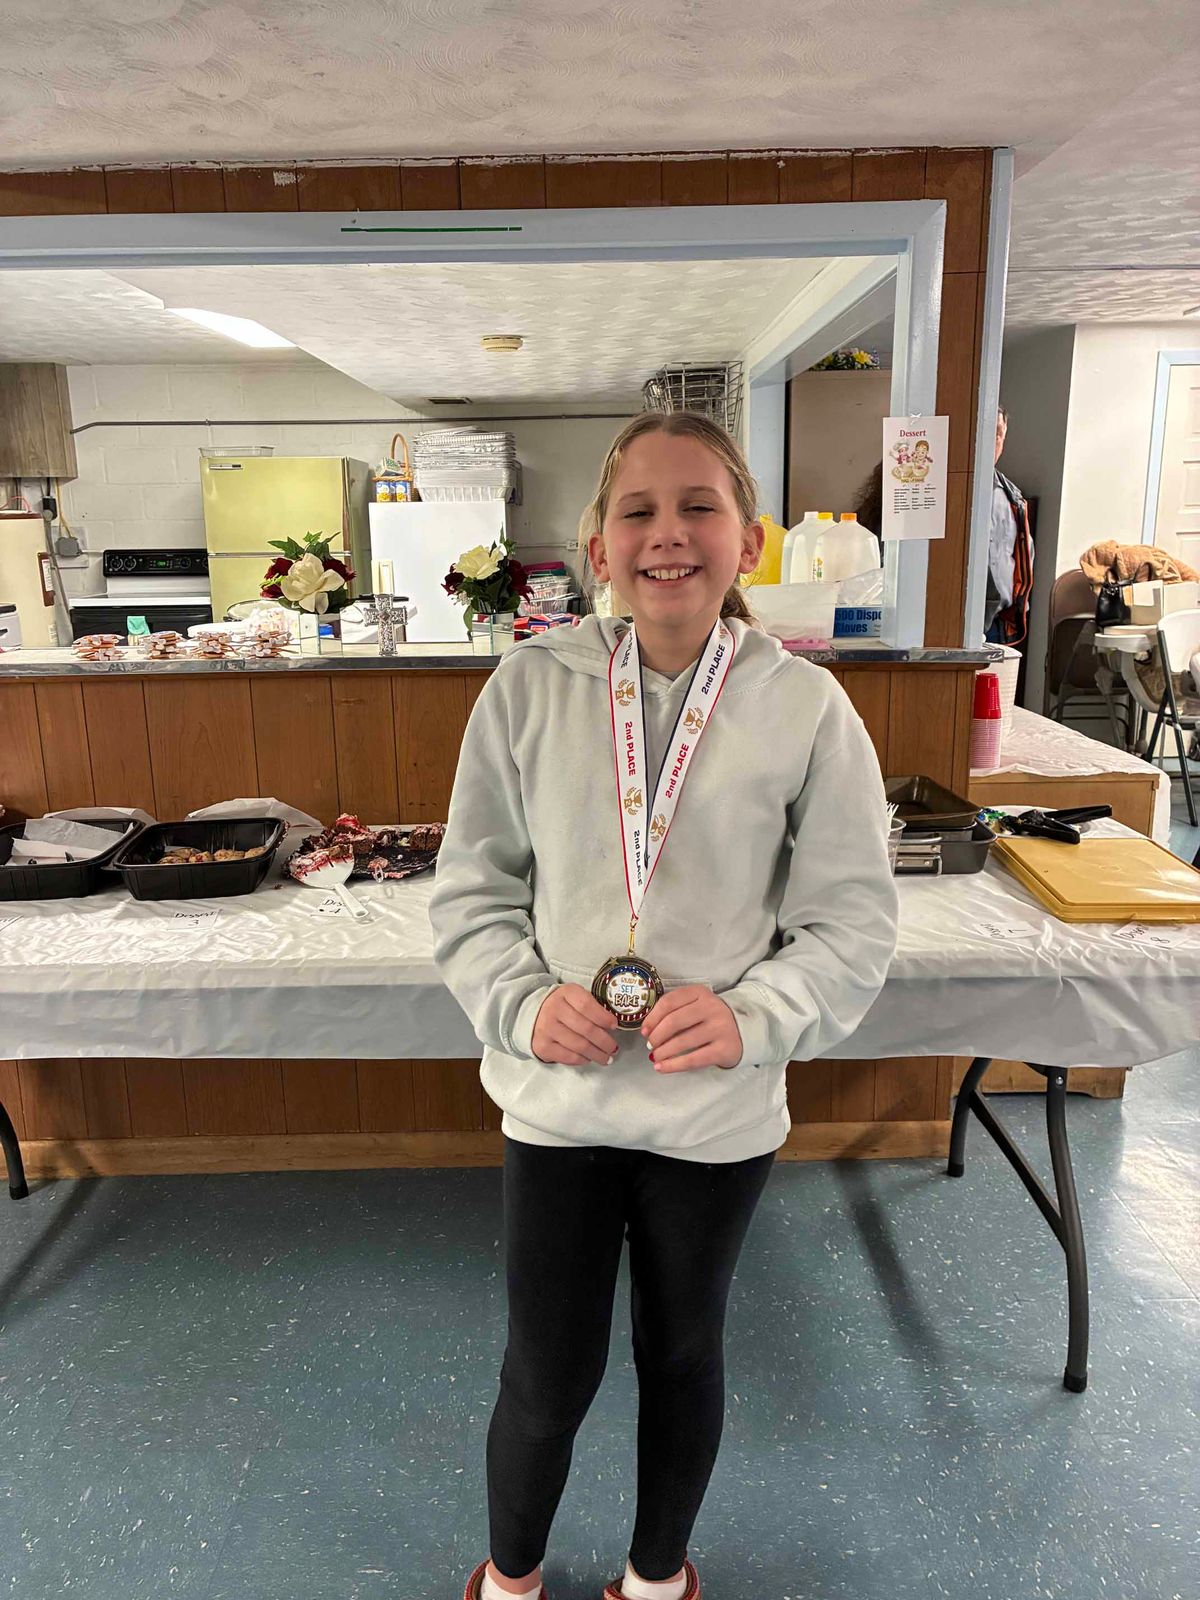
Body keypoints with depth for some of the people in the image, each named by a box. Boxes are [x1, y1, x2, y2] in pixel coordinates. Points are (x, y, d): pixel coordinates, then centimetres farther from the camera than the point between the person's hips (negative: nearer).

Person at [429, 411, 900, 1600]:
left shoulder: (806, 708, -10)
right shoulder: (531, 686, -8)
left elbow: (852, 923, -5)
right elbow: (471, 887, 0)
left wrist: (751, 1017, -20)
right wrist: (525, 1004, -15)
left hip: (719, 1113, 0)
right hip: (558, 1098, 0)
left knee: (683, 1354, 23)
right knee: (547, 1377, 15)